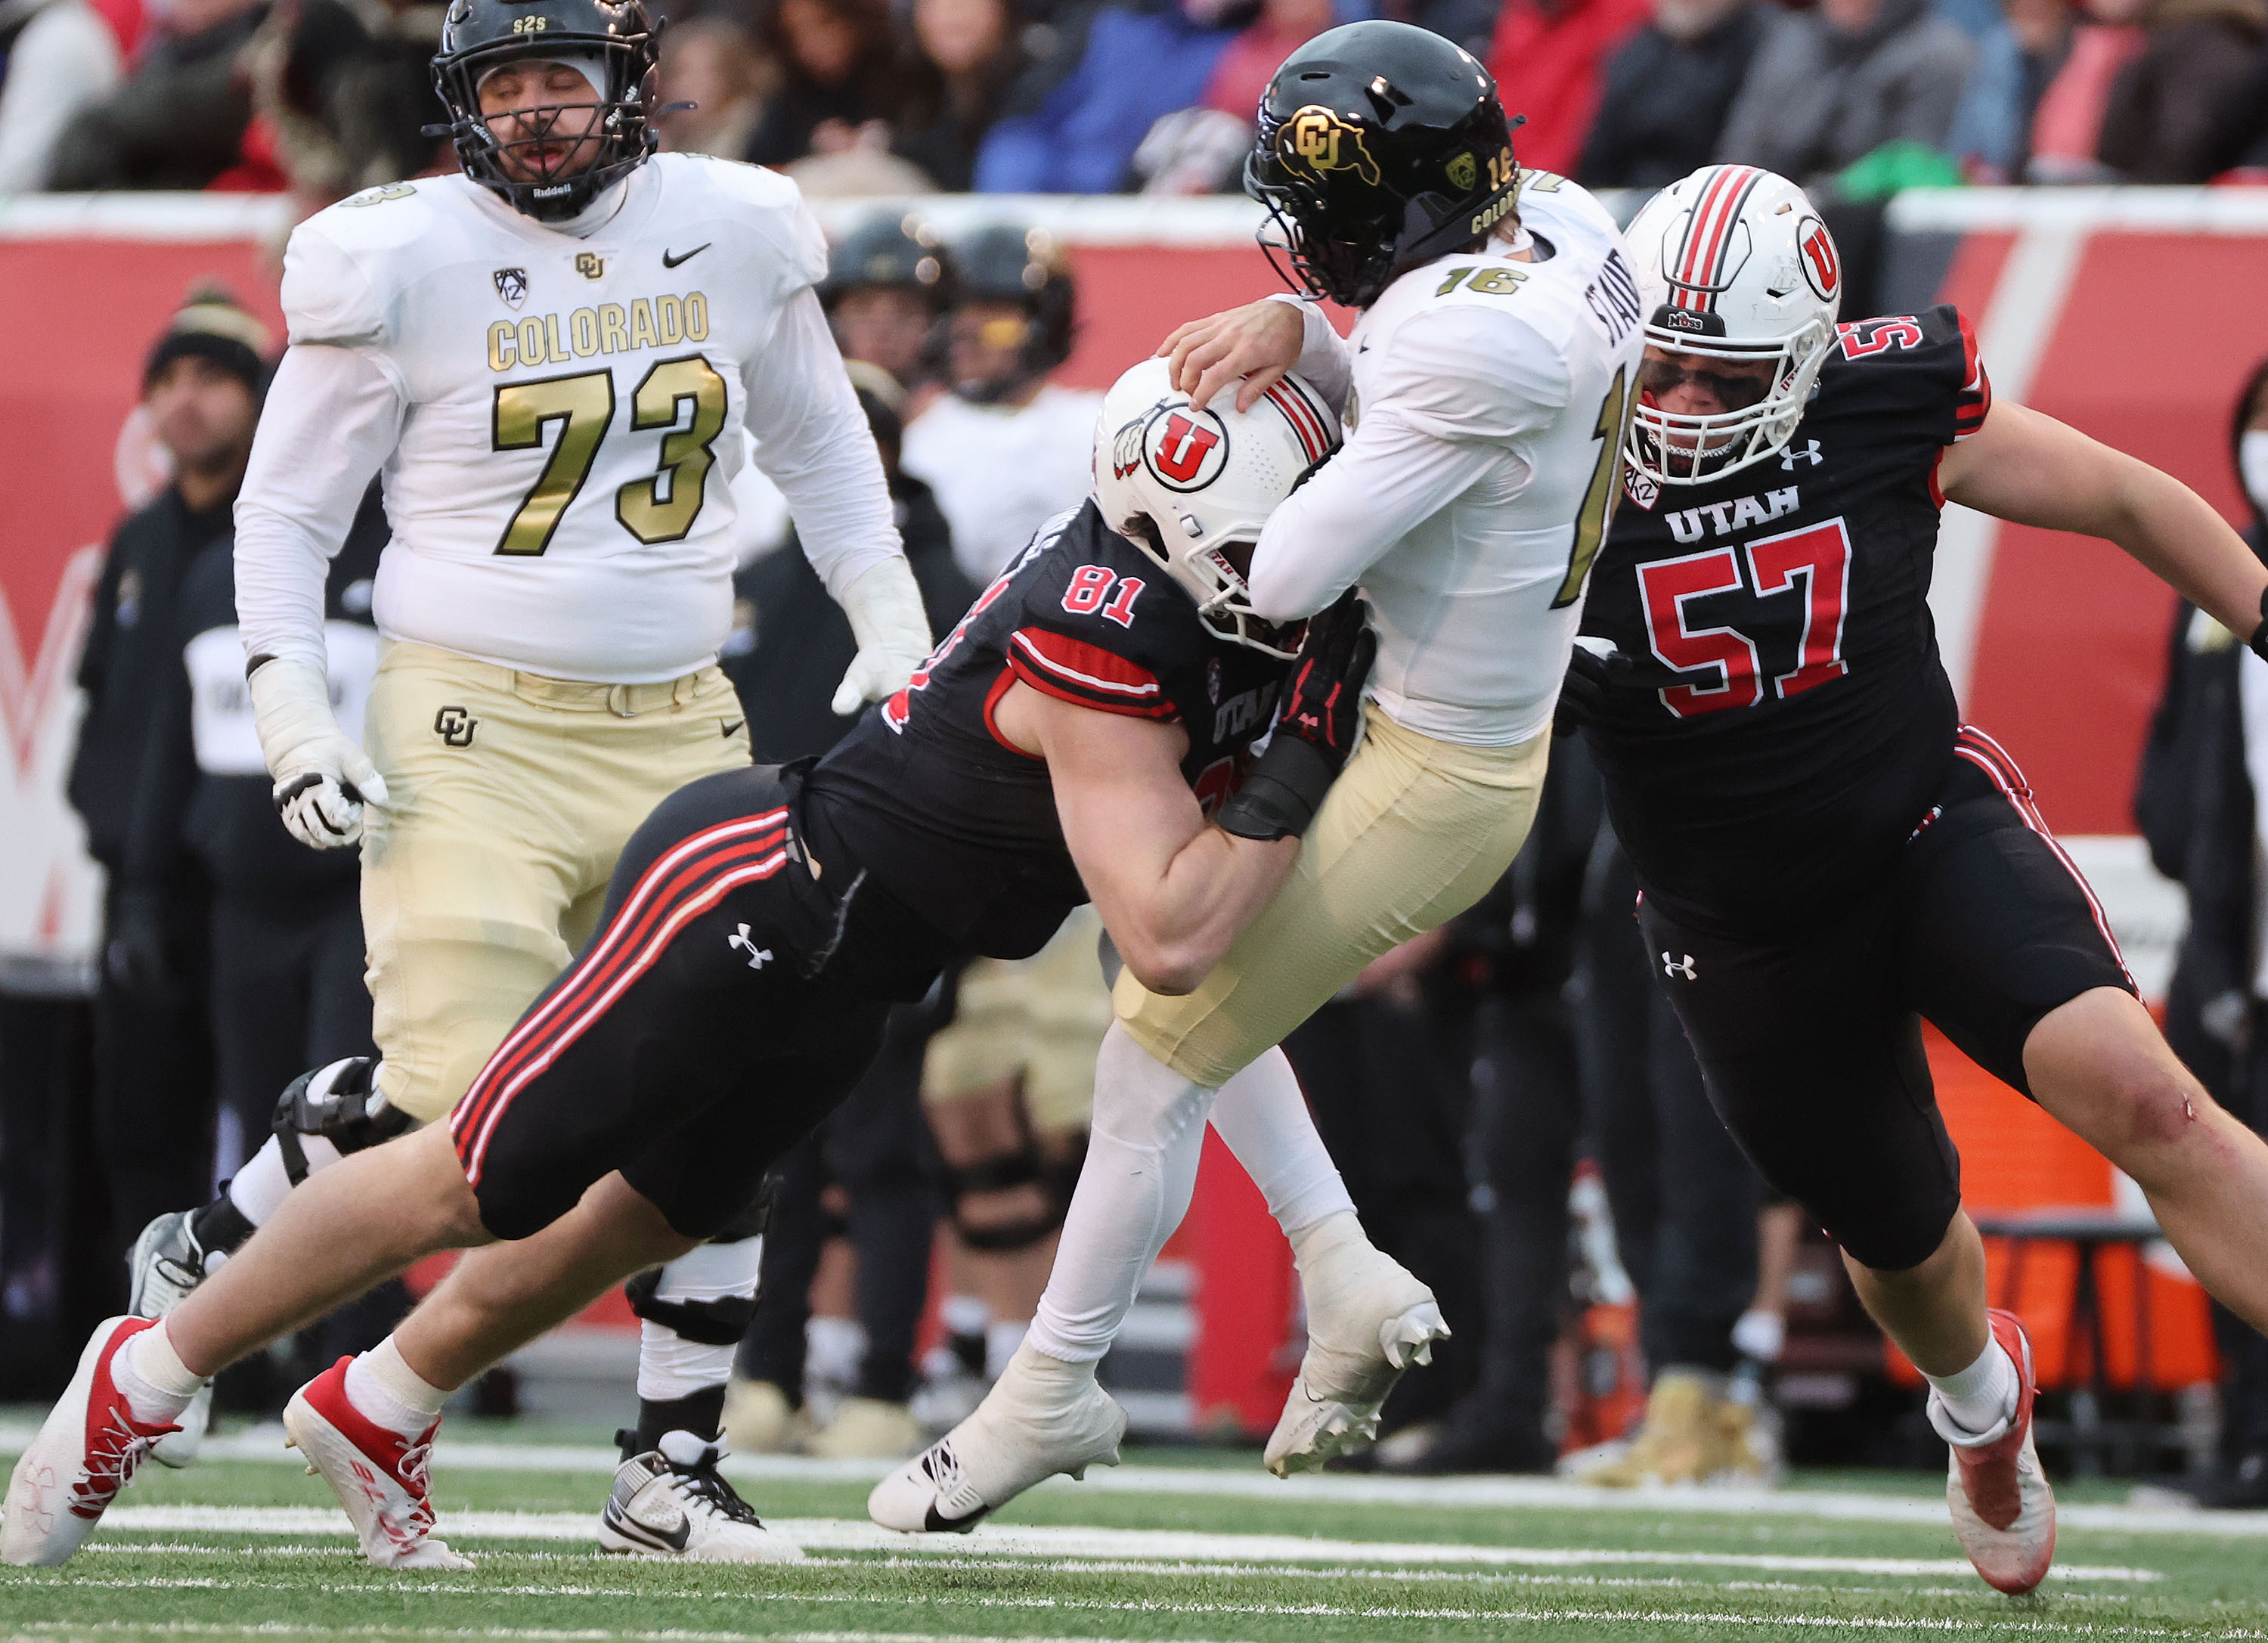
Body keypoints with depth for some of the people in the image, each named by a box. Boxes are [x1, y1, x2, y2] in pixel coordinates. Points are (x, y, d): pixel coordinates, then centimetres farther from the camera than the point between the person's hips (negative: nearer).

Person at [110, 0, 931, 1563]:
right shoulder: (401, 264, -7)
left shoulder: (732, 236, 4)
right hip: (477, 731, -4)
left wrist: (894, 630, 13)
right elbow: (287, 514, 1)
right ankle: (203, 1259, 12)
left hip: (681, 732, 4)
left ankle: (673, 1470, 8)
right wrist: (296, 716, -9)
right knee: (454, 1086, -15)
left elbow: (821, 448, 21)